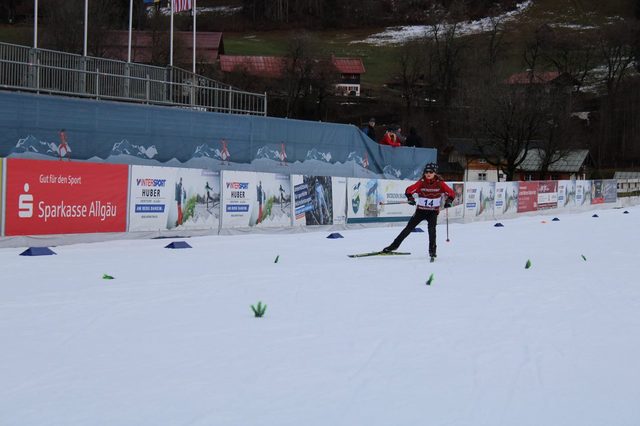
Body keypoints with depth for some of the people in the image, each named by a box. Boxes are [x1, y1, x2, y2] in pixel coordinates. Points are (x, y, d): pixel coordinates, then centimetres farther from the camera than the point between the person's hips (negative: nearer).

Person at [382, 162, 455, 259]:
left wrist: (448, 201, -23)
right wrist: (410, 198, -28)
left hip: (433, 212, -1)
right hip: (420, 210, 1)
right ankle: (394, 245, 12)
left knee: (431, 228, -22)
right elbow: (409, 190, -9)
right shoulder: (421, 183, -7)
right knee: (409, 228, 2)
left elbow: (451, 193, -5)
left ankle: (432, 251, -10)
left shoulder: (440, 183, -7)